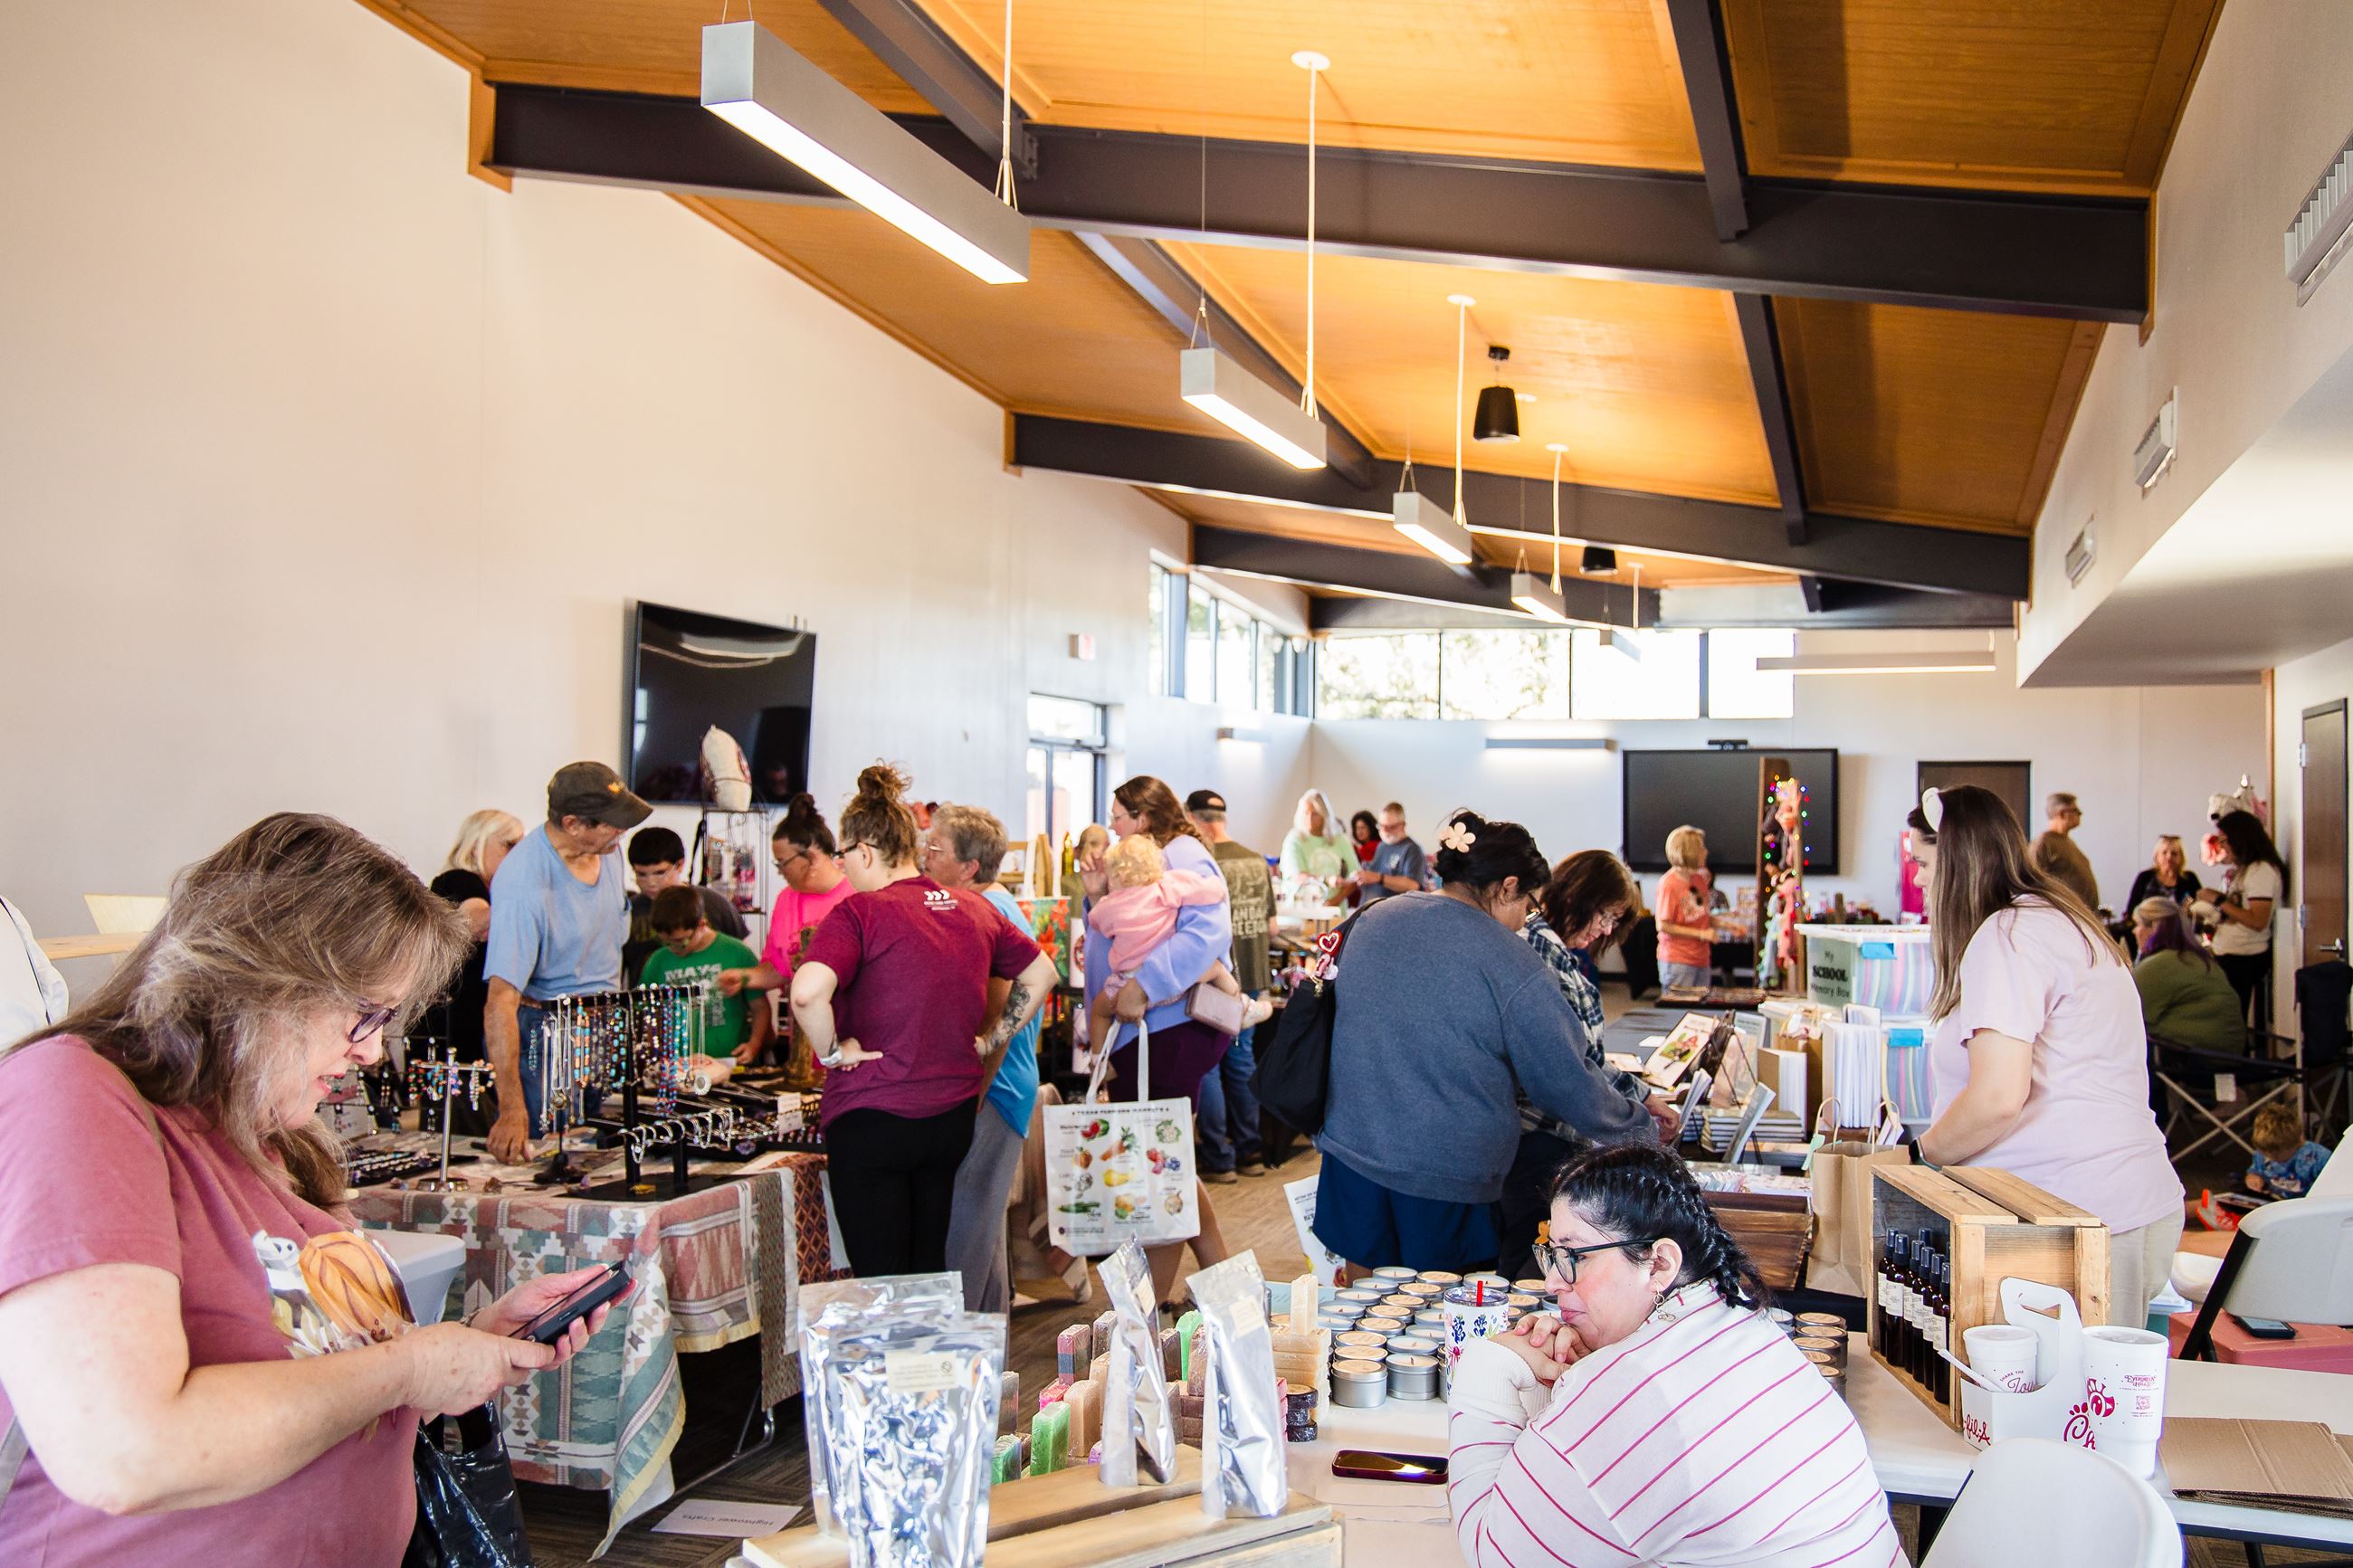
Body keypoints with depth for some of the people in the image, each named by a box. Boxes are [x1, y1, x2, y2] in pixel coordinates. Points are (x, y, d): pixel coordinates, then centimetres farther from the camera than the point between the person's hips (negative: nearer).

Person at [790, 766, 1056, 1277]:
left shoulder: (860, 912, -13)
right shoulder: (974, 909, 5)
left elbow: (807, 991, -29)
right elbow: (1040, 974, 16)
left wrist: (832, 1052, -13)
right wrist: (988, 1041, 16)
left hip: (872, 1119, -6)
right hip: (954, 1117, 6)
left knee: (881, 1279, 3)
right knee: (930, 1268, 18)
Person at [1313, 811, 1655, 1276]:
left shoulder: (1371, 920, 3)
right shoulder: (1511, 964, -15)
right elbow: (1568, 1086, -9)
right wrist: (1639, 1124, 9)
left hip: (1351, 1152, 5)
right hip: (1446, 1177, -5)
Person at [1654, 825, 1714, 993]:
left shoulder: (1700, 879, 9)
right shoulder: (1668, 884, -14)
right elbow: (1663, 926, -16)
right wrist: (1701, 934, -16)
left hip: (1702, 958, 7)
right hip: (1678, 961, -7)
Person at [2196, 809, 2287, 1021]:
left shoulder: (2262, 870, -13)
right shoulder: (2241, 870, 16)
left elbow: (2258, 921, -21)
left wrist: (2218, 900, -16)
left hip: (2244, 959, -9)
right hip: (2228, 955, 9)